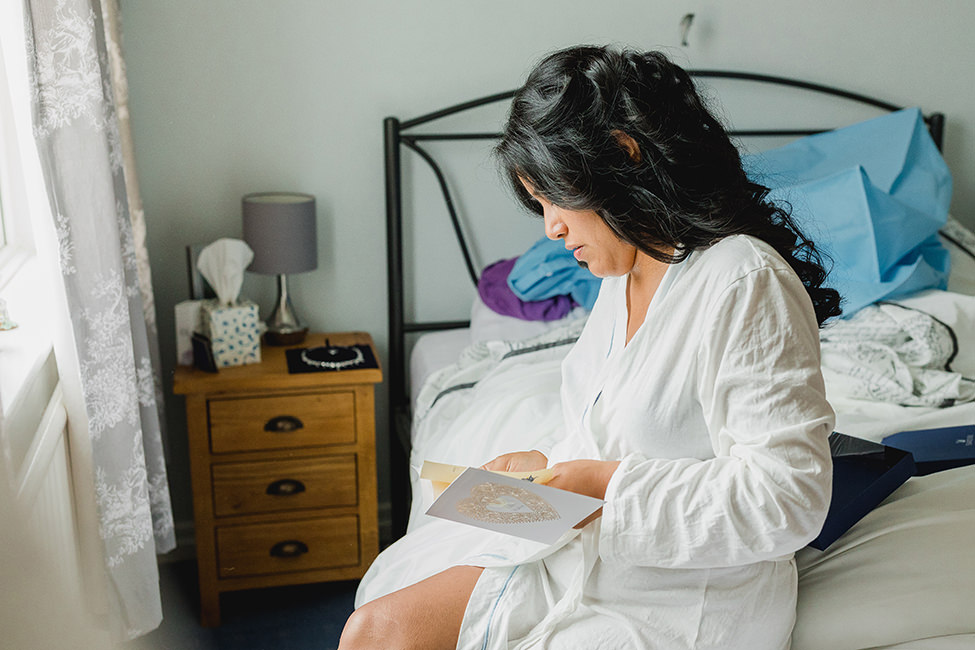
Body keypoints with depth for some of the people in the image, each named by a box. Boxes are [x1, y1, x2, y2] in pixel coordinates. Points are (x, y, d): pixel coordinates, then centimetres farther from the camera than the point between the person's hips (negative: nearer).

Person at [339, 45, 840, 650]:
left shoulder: (746, 285, -22)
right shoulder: (626, 272, 7)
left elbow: (790, 498, -25)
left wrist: (608, 484, -22)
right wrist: (550, 466, -1)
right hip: (586, 559, 8)